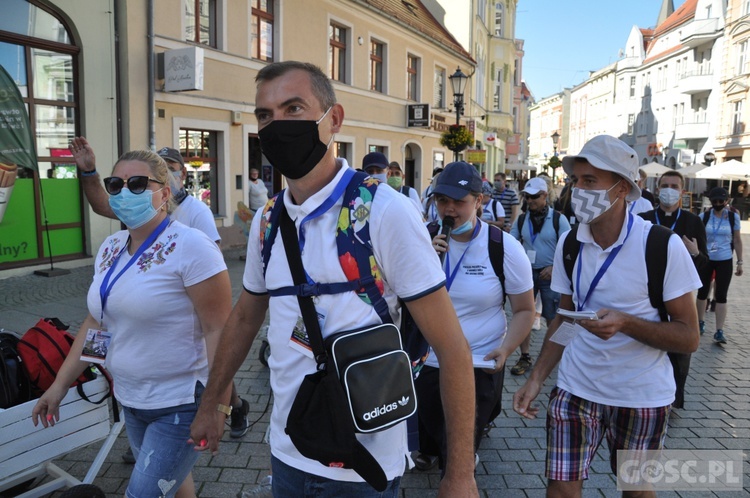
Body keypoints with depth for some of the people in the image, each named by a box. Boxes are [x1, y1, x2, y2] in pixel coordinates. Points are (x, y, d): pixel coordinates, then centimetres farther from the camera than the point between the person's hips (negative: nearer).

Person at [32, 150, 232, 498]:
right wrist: (60, 384, 13)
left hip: (182, 404, -7)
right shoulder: (110, 248, 6)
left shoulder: (190, 247, -18)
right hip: (130, 400, 7)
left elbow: (218, 330, -20)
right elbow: (96, 321, 13)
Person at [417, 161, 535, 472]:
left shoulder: (505, 248, -11)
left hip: (479, 367, -3)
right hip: (427, 364, 3)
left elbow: (524, 310, -6)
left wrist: (505, 349, -22)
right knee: (430, 444, 22)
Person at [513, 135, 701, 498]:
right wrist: (535, 379, -4)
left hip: (642, 396, -2)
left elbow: (689, 337, -12)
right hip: (575, 389, 2)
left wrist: (625, 323, -30)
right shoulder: (568, 243, -3)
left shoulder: (663, 246, -16)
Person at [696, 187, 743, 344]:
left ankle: (719, 331, 0)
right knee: (702, 292, 12)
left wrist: (740, 262, 3)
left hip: (725, 261, -1)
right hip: (705, 259, 1)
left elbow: (737, 241, 4)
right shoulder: (704, 216, -2)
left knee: (721, 296, -2)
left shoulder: (733, 217, -2)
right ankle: (700, 322, 29)